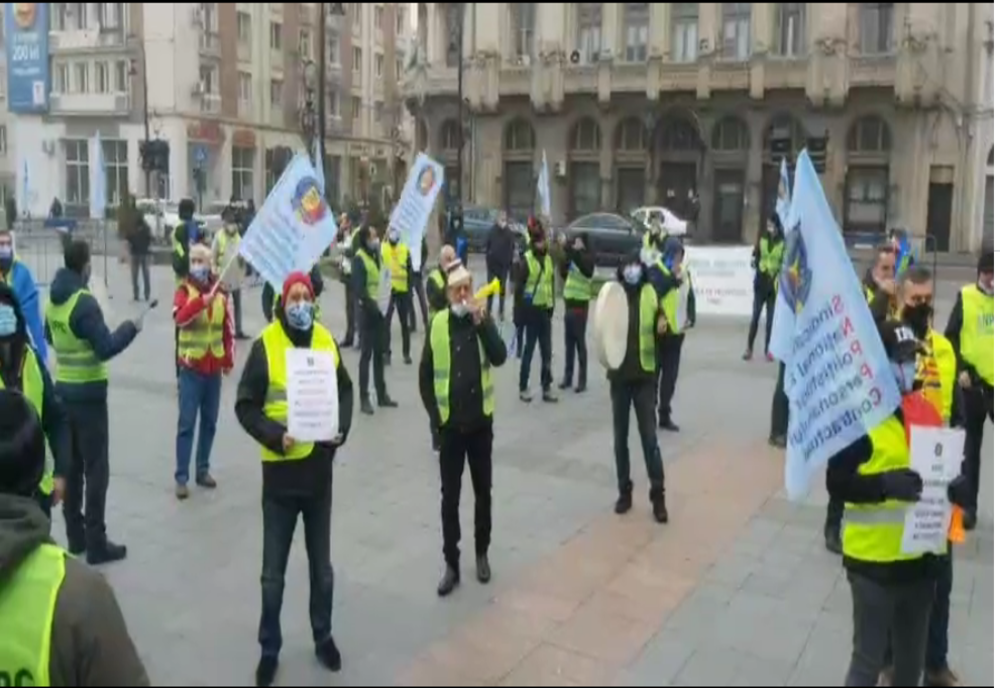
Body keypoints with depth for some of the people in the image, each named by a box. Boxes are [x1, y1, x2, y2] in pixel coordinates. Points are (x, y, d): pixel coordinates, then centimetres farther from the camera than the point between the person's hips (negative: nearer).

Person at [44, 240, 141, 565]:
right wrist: (131, 328, -9)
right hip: (88, 393, -8)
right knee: (95, 468, -2)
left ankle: (75, 536, 23)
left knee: (70, 465, 14)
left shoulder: (52, 299, 7)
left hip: (63, 389, 8)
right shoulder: (85, 302, -19)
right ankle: (96, 544, 3)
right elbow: (105, 349, -21)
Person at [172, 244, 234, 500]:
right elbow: (180, 318, -27)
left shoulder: (220, 292, 5)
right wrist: (202, 301, -42)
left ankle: (203, 470, 23)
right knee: (186, 423, -3)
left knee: (209, 422, 11)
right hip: (191, 367, -4)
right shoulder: (184, 290, -6)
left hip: (214, 367, 4)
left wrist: (228, 360, 10)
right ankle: (181, 477, 3)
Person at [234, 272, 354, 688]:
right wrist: (275, 435, -23)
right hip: (280, 471, -3)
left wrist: (342, 427, -5)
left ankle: (323, 637, 37)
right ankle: (269, 649, 28)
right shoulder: (265, 346, -12)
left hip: (320, 469, 3)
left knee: (321, 564, 18)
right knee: (273, 572, 8)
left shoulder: (326, 340, -1)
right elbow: (245, 406, -9)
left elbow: (345, 389, 11)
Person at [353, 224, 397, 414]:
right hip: (368, 310, -8)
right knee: (367, 354, -4)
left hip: (380, 309, 8)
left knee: (380, 353, 13)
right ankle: (364, 399, 1)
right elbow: (358, 289, -19)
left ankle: (382, 394, 22)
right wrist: (373, 304, -20)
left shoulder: (377, 255, 11)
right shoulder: (359, 258, -13)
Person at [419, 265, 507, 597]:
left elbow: (499, 357, -19)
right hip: (450, 424, 0)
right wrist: (434, 414, -5)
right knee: (449, 497, 5)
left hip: (480, 421, 0)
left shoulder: (483, 319, -3)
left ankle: (482, 553, 31)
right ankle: (451, 564, 17)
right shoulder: (438, 325, -4)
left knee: (483, 492, 13)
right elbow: (425, 374, 1)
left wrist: (481, 322, -28)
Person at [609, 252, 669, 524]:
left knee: (649, 437, 0)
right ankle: (624, 491, 22)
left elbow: (659, 319, 14)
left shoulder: (650, 293, 1)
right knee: (620, 437, 10)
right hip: (619, 374, 0)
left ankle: (658, 495, 9)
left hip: (644, 374, 0)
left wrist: (662, 323, -9)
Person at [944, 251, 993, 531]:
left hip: (994, 382, 0)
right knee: (970, 447, 10)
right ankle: (969, 506, 20)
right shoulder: (966, 297, 0)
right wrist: (960, 369, -9)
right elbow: (950, 337, 2)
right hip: (973, 382, 0)